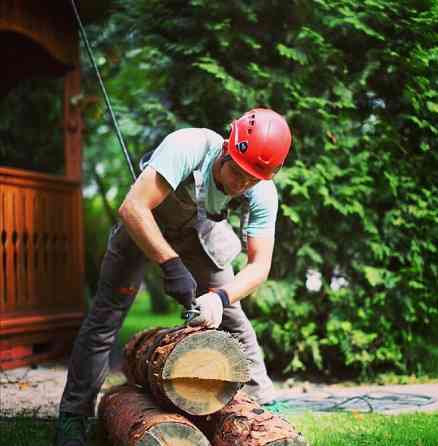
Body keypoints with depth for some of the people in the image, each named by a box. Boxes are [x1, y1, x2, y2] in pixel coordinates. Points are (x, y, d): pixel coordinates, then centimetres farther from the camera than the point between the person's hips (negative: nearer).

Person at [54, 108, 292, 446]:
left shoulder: (263, 194, -29)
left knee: (231, 316, 3)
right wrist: (172, 265, -49)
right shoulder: (187, 147, -42)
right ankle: (73, 417, 1)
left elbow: (260, 265, -27)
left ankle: (262, 401, 20)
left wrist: (221, 297, -44)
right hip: (142, 224, -3)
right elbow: (133, 209, -46)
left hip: (197, 229, 3)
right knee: (107, 314, -7)